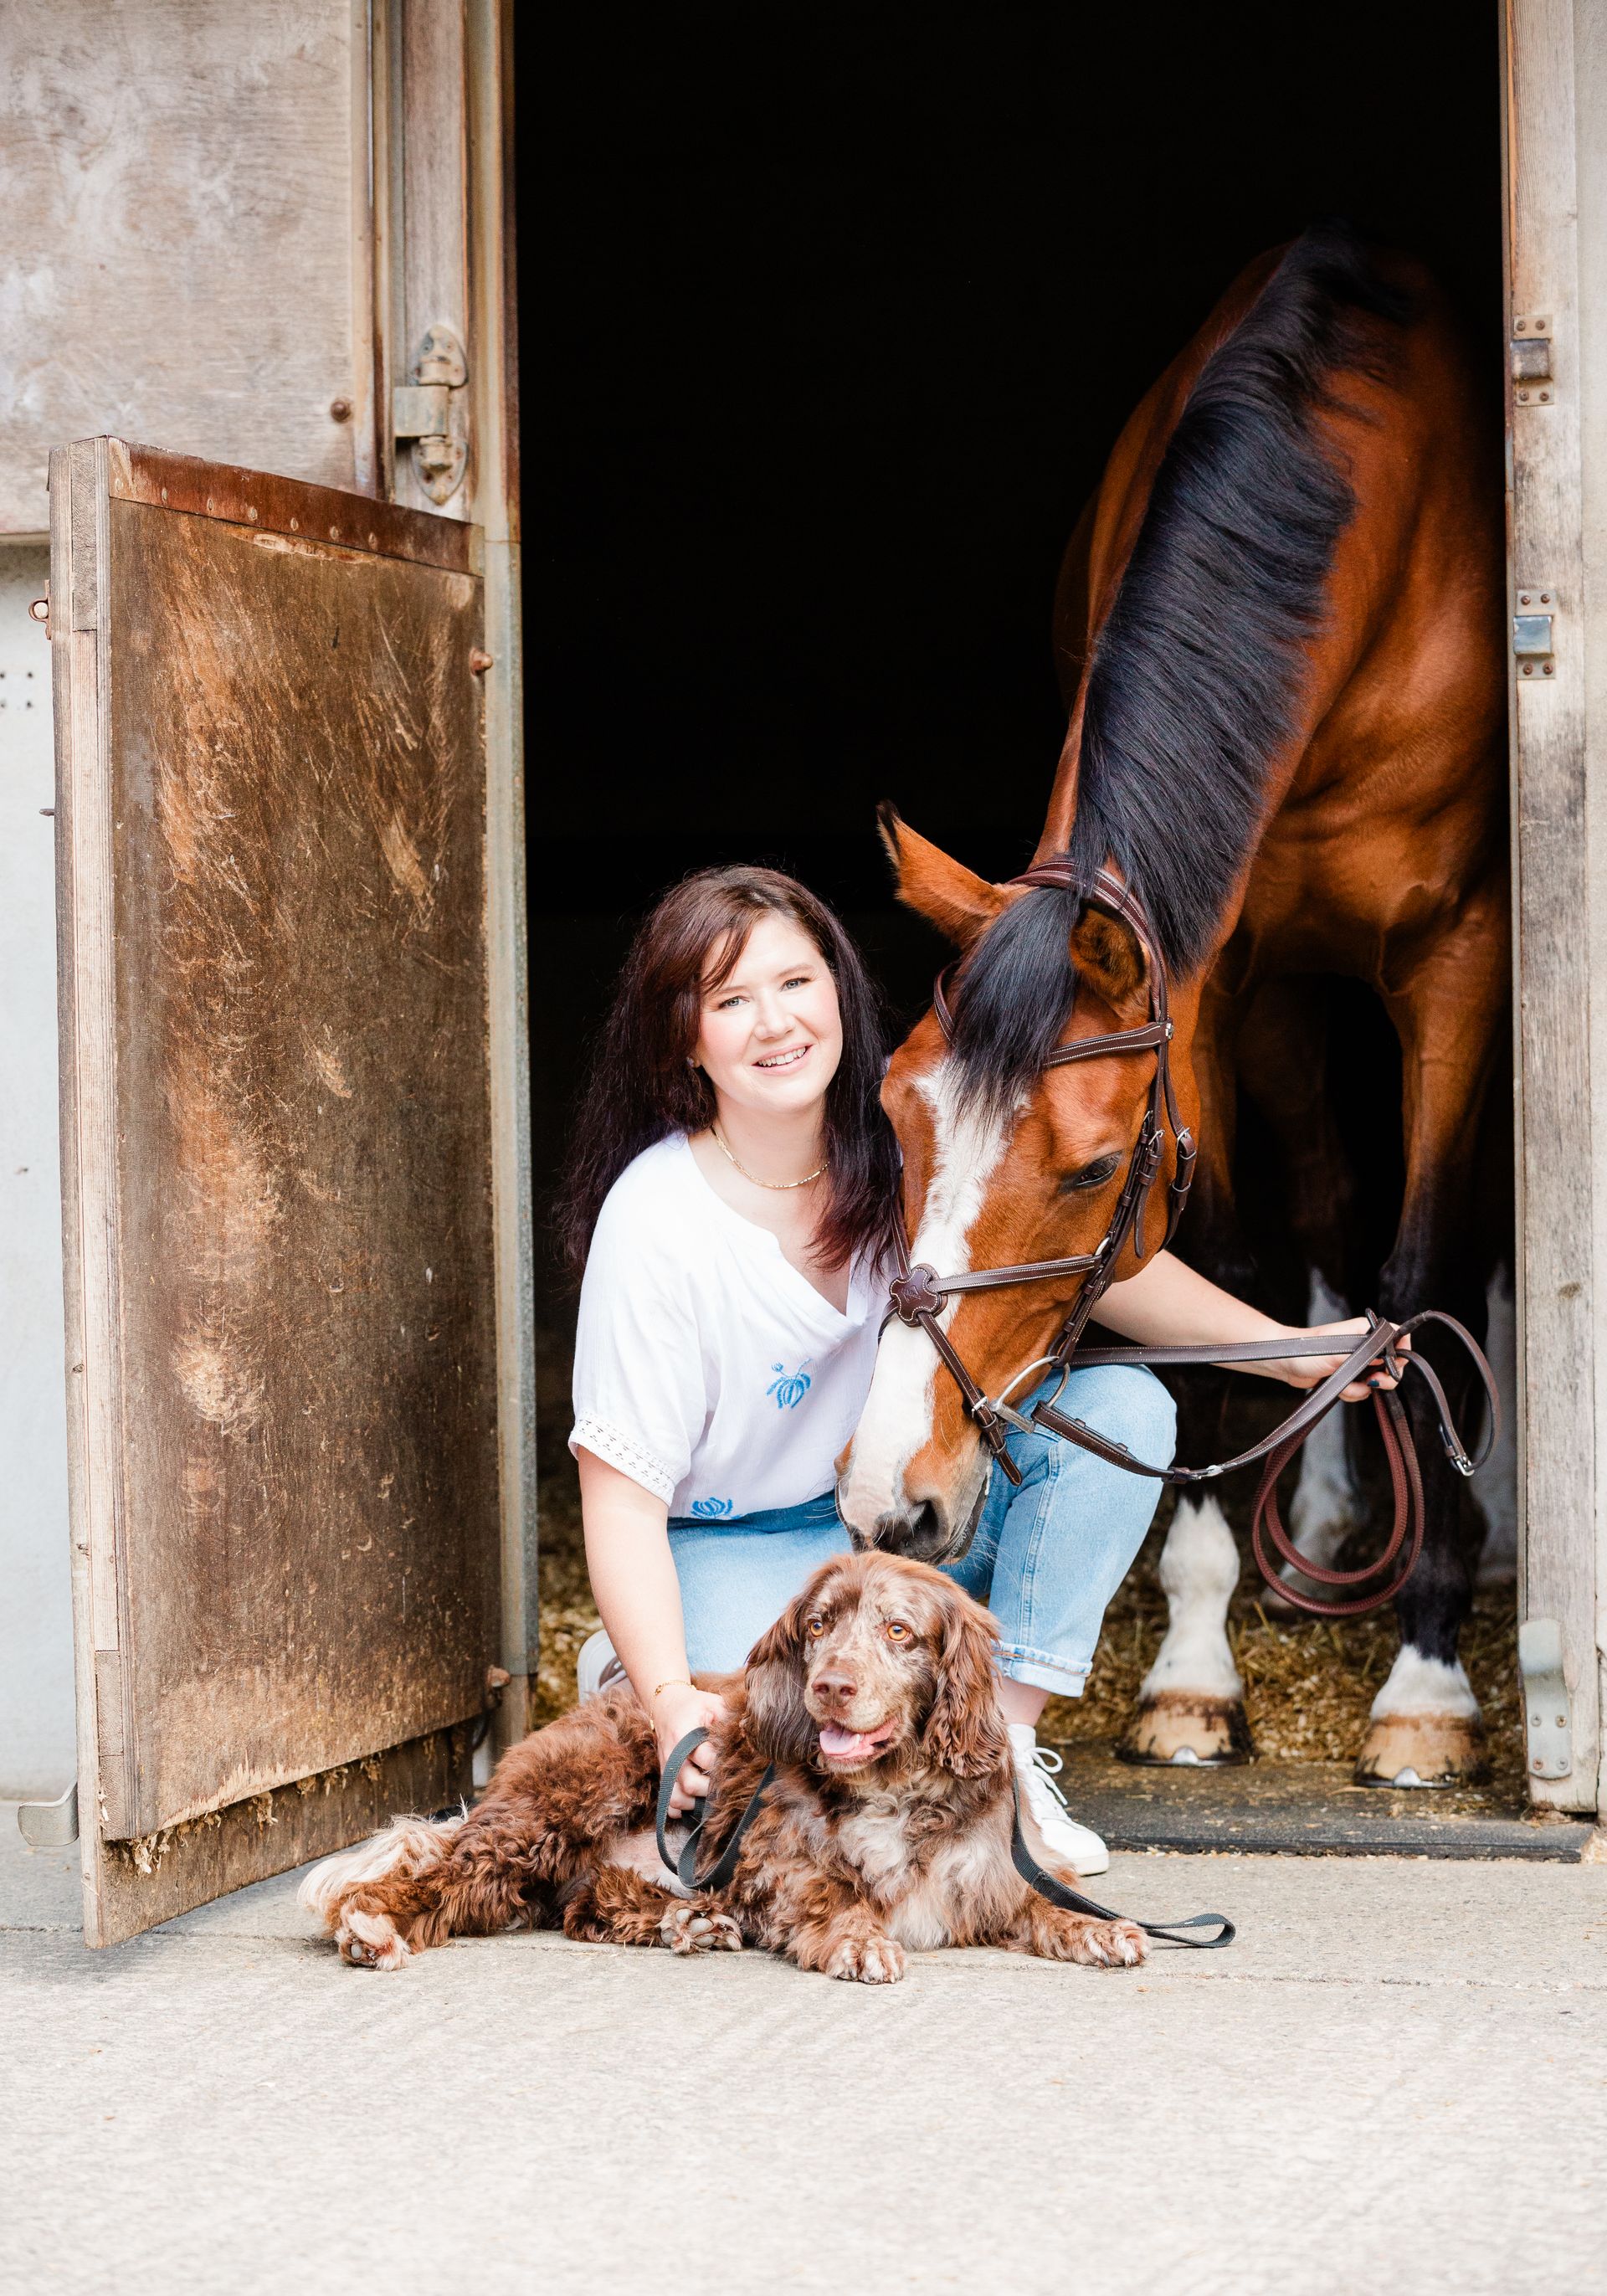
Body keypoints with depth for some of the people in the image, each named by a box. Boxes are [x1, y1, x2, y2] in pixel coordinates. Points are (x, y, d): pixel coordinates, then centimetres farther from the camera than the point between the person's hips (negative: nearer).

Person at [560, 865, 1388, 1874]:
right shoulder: (654, 1221, -25)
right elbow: (621, 1494, -24)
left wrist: (1285, 1349, -13)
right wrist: (671, 1700, -38)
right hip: (740, 1554, -5)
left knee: (1124, 1408, -17)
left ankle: (1006, 1740, -11)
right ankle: (640, 1676, 4)